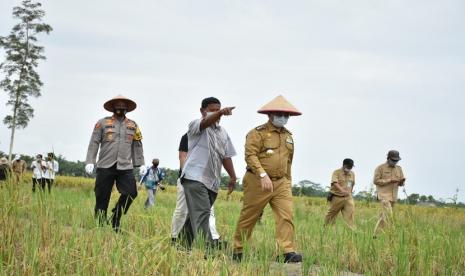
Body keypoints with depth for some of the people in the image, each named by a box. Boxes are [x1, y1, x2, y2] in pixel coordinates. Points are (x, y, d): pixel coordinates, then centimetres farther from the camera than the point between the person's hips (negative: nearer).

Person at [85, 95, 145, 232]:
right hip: (105, 167, -2)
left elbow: (137, 146, 15)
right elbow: (94, 143, 1)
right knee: (102, 198, -1)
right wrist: (89, 162, -9)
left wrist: (141, 164, 7)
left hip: (125, 168, 2)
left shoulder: (133, 126, 15)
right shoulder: (103, 123, 6)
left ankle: (115, 219, 7)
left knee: (131, 193, -13)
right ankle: (99, 225, 11)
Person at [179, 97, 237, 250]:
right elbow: (206, 122, -26)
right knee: (202, 213, -18)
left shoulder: (223, 132, 20)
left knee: (196, 215, 13)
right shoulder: (196, 125, -2)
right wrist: (221, 112, -45)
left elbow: (226, 156, 22)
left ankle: (185, 246, 23)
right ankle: (206, 247, -26)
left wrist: (232, 177, 13)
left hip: (212, 181, 7)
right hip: (195, 177, -7)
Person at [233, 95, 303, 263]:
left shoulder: (288, 136, 16)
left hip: (281, 183, 5)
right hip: (258, 182, -5)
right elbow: (250, 155, -17)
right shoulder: (257, 133, -6)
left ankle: (288, 252, -15)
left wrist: (288, 182, 22)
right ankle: (237, 252, 16)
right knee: (248, 218, 4)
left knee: (286, 216, -10)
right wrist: (263, 175, -28)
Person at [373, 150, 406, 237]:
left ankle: (376, 234, 17)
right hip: (384, 195, -6)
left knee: (383, 215, 9)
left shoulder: (399, 169, 10)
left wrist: (402, 181, -13)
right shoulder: (380, 168, -5)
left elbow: (401, 183, 13)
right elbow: (376, 181, -11)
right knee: (388, 215, -18)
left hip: (393, 196, 6)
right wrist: (390, 180, -18)